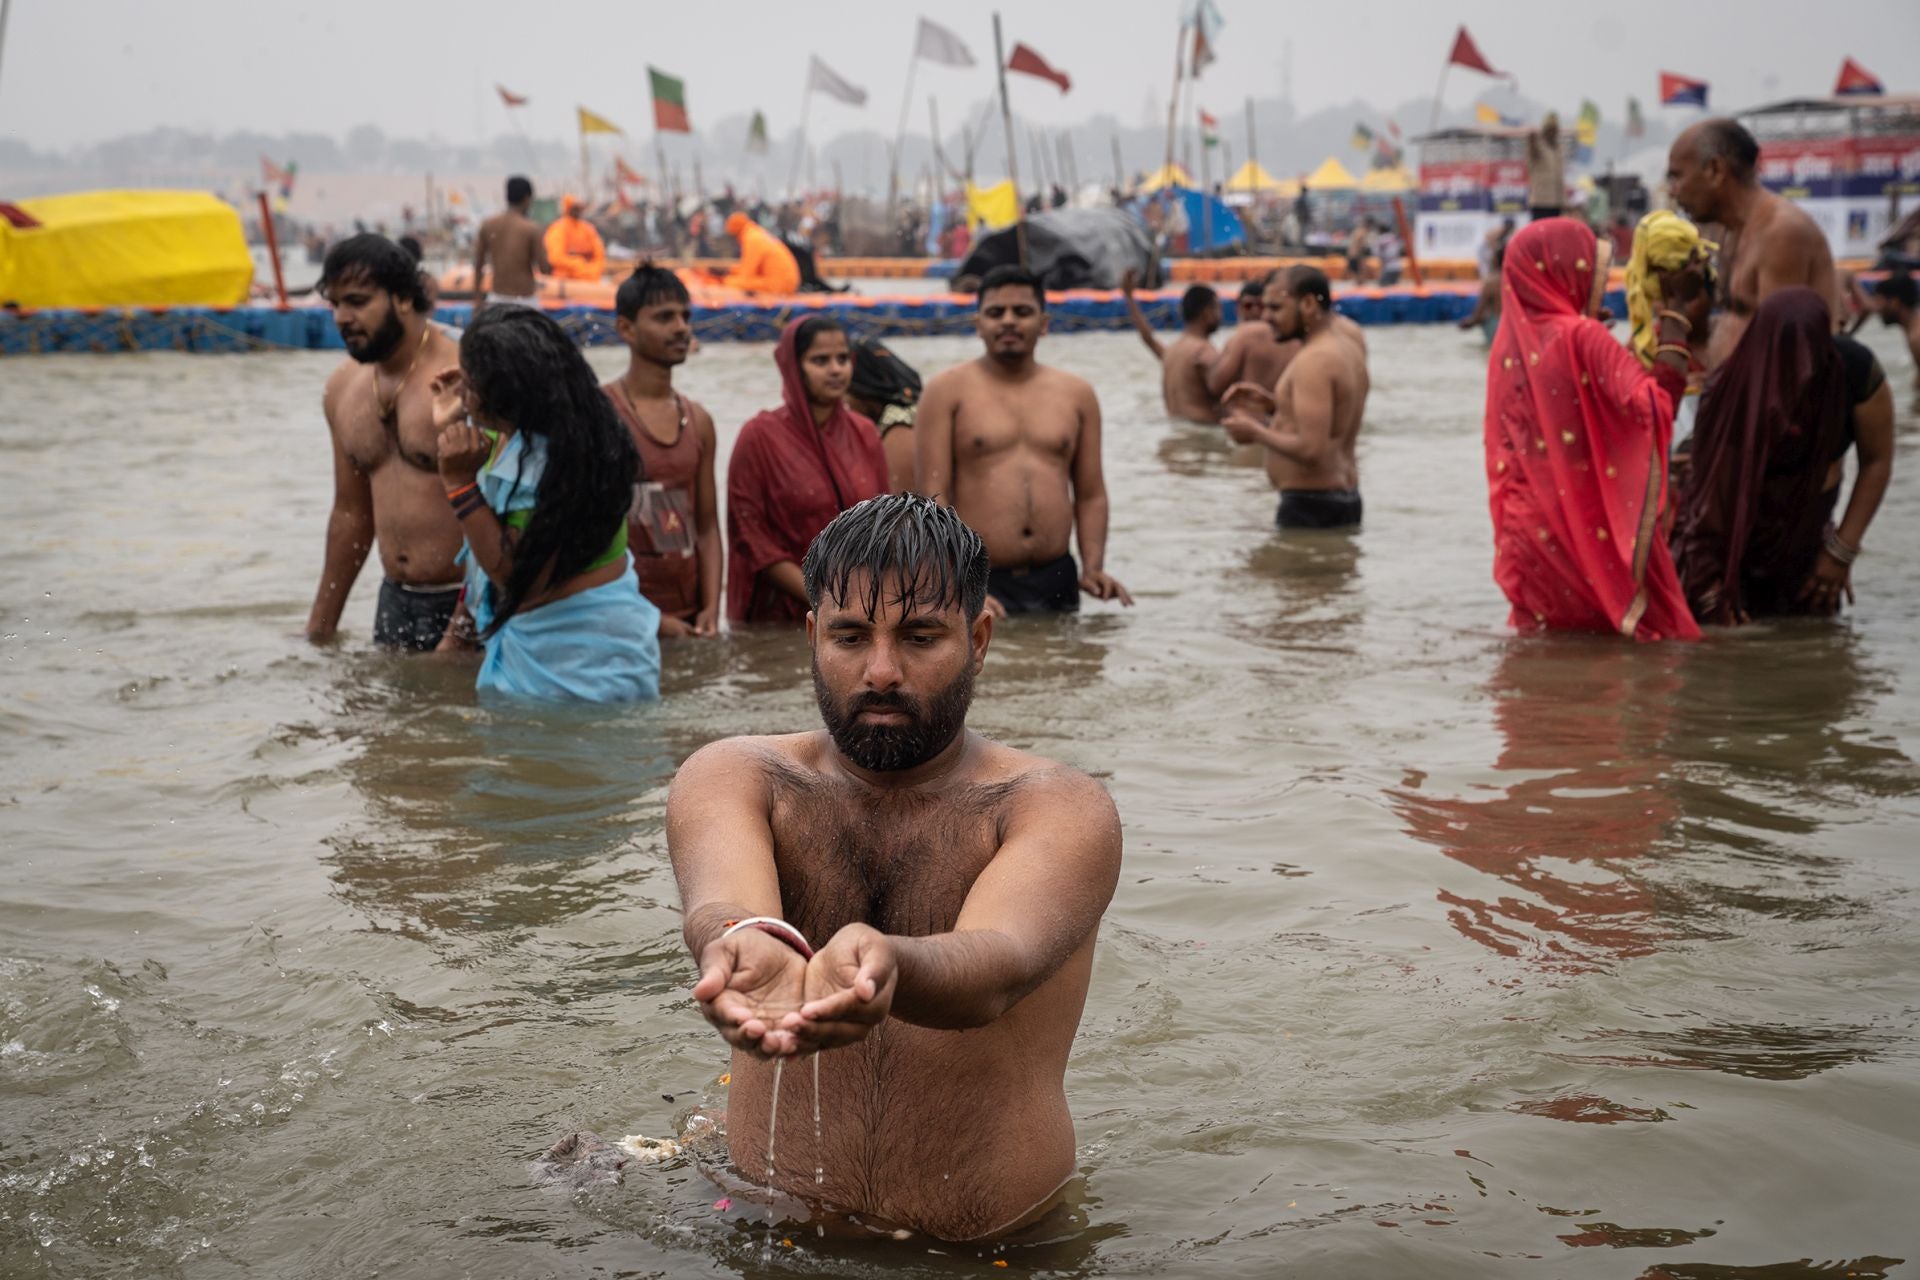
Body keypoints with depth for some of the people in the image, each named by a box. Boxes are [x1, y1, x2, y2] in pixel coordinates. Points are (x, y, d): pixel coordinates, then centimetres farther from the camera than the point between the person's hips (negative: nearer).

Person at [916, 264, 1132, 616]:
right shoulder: (948, 392, 1)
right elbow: (932, 495, -6)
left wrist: (1093, 568, 0)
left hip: (1055, 580, 4)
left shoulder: (1077, 394, 13)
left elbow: (1090, 495, 15)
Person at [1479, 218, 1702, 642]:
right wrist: (1674, 308, -16)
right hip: (1594, 528, -7)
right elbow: (1654, 402, -23)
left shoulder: (1509, 344, 6)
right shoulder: (1581, 337, -15)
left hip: (1528, 532, 7)